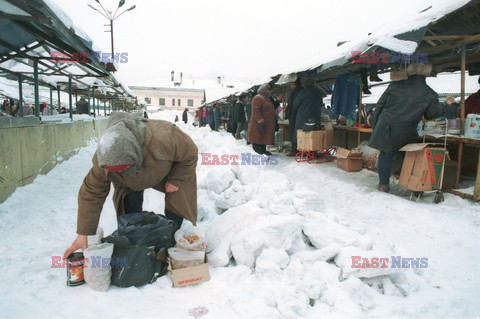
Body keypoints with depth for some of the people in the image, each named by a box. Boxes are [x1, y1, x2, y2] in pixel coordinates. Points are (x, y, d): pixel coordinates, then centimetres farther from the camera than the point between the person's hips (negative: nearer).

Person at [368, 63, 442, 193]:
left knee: (385, 154, 8)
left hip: (385, 127, 1)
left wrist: (374, 125, 12)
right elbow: (434, 115, 8)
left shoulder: (395, 85, 3)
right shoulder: (429, 94, -1)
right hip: (405, 132, -1)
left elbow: (380, 104, 5)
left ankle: (383, 184, 12)